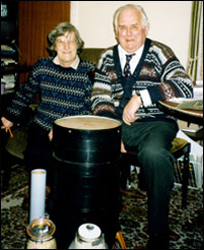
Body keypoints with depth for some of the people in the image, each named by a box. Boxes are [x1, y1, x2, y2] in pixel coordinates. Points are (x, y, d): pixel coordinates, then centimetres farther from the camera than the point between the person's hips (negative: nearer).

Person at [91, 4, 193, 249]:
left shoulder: (159, 53, 1)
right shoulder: (107, 58, 12)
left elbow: (184, 87, -14)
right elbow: (100, 99, 6)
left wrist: (141, 96, -24)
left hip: (154, 124, -3)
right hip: (117, 123, 4)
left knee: (153, 154, -35)